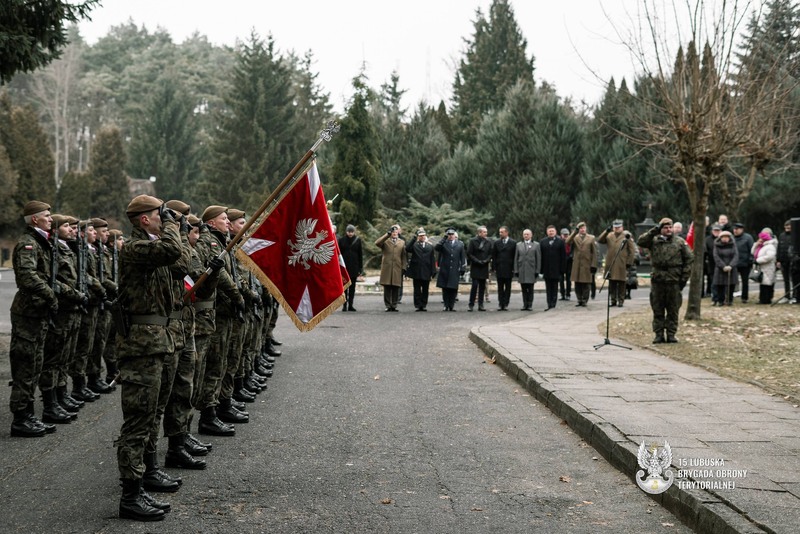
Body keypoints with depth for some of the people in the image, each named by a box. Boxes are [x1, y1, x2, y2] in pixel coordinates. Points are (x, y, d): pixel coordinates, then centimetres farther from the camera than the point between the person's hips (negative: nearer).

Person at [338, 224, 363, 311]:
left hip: (354, 267, 1)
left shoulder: (357, 240, 4)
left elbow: (360, 255, 6)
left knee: (352, 286, 5)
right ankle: (344, 305, 0)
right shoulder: (341, 240, 1)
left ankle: (350, 305, 10)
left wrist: (360, 268, 3)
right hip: (344, 267, -1)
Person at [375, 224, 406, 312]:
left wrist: (404, 268, 4)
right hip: (386, 268, -1)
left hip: (397, 268, 2)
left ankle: (394, 305, 6)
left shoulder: (402, 242, 16)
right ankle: (388, 306, 3)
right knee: (387, 288, -2)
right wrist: (387, 235, -15)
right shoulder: (385, 241, 9)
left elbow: (404, 256, 14)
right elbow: (377, 243, -13)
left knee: (396, 288, 0)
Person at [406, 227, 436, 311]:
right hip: (416, 272, -1)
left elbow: (432, 260, 7)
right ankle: (417, 305, 6)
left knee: (425, 290, 5)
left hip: (426, 272, 2)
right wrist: (414, 239, -16)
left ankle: (424, 305, 10)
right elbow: (407, 249, -17)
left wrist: (433, 272, 0)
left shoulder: (430, 246, 10)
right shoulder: (414, 245, 5)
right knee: (417, 290, 2)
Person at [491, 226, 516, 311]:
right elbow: (493, 257, 6)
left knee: (508, 288, 3)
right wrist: (494, 268, -1)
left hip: (509, 269, -1)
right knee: (500, 288, 4)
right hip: (499, 269, 2)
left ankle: (505, 304, 7)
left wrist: (514, 269, -6)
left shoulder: (513, 243, 1)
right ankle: (500, 304, 7)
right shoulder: (496, 243, 7)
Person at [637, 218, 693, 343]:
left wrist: (684, 277, -1)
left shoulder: (680, 242, 6)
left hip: (674, 281, 0)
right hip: (657, 280, 0)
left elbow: (688, 260, 6)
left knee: (673, 310, 4)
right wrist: (653, 231, -14)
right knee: (657, 310, 5)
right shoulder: (654, 241, 5)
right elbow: (640, 242, -11)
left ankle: (671, 334, 11)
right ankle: (659, 334, 11)